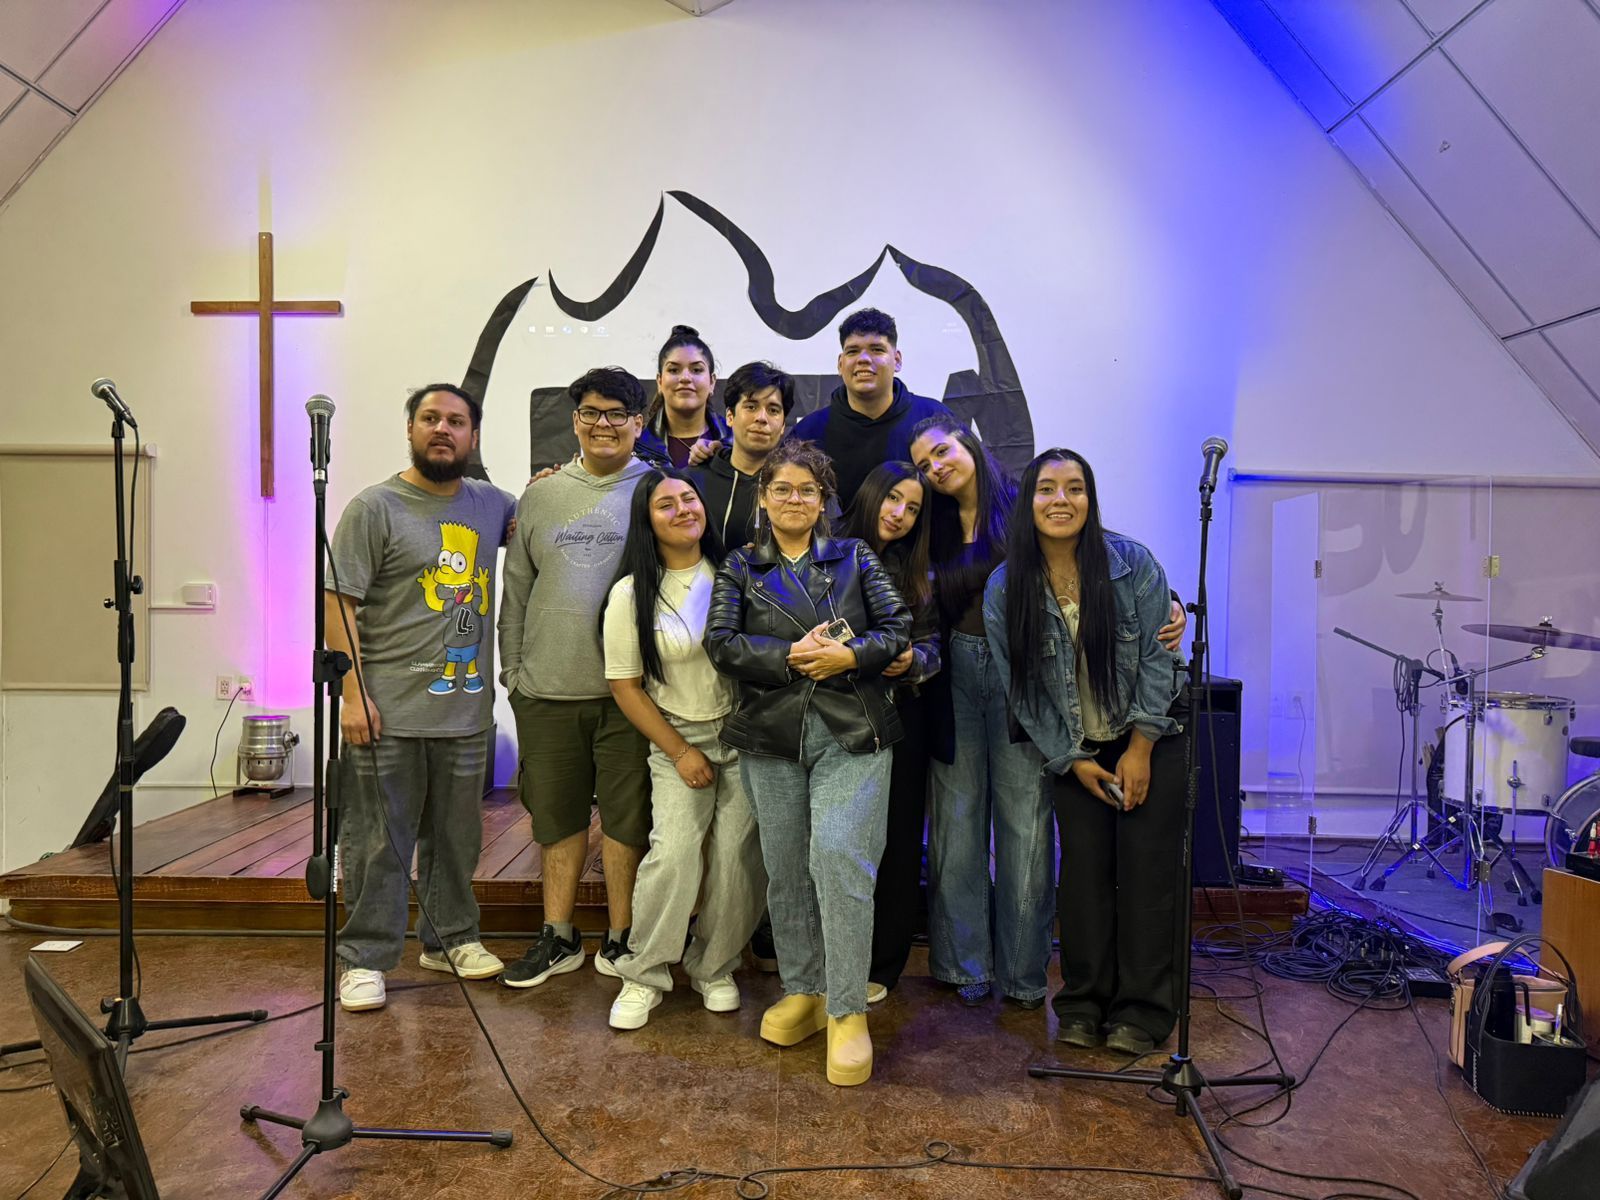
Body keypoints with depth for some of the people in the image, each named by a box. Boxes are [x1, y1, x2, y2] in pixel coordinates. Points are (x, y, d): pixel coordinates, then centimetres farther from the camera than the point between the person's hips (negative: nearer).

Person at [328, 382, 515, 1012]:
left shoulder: (491, 504, 10)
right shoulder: (375, 508, -5)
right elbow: (338, 602, -9)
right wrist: (353, 694, -15)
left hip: (467, 708, 5)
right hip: (390, 712, -5)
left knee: (457, 836, 17)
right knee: (380, 841, 4)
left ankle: (451, 938, 33)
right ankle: (365, 958, 18)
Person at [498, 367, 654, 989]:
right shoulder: (541, 496, 11)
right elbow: (516, 590, 14)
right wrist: (511, 670, 10)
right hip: (547, 689, 3)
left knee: (626, 817, 5)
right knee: (556, 815, 13)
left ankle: (620, 940, 20)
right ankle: (557, 938, 28)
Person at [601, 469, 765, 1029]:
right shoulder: (630, 594, -3)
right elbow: (625, 686, -2)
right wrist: (680, 752, -5)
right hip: (679, 740, -1)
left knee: (739, 857, -4)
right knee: (673, 853, -16)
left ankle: (713, 968, 19)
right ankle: (643, 976, 4)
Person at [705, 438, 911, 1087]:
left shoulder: (855, 557, 11)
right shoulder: (740, 568, 10)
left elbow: (899, 627, 4)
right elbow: (721, 644, -3)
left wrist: (849, 655, -13)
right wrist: (793, 657, -15)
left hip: (852, 734, -1)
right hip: (770, 738, 2)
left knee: (839, 859, -13)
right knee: (785, 869, 8)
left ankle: (848, 1013, -1)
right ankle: (802, 992, 26)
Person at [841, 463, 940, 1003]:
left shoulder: (916, 576, 12)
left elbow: (932, 644, 10)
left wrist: (913, 660, -11)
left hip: (898, 719, 3)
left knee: (895, 840, 6)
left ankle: (881, 965, 21)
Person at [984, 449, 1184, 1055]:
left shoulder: (1133, 563, -12)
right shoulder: (1004, 589, -8)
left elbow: (1157, 657, -9)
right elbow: (1023, 688, -4)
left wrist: (1139, 750, -11)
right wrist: (1074, 761, -5)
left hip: (1150, 741, -1)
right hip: (1074, 752, 1)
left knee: (1147, 872, -2)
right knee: (1084, 872, 1)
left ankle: (1142, 1012, 11)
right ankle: (1084, 1004, 17)